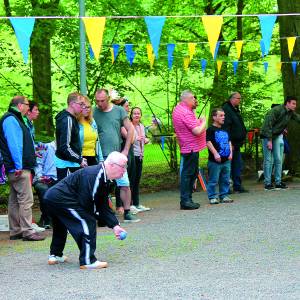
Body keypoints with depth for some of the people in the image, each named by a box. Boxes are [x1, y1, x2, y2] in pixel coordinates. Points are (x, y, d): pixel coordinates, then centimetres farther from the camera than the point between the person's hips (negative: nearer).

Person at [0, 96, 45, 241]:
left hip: (19, 168, 11)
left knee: (15, 200, 12)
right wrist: (18, 165, -24)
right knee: (26, 199, -11)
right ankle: (27, 231, -11)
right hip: (19, 168, -11)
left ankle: (15, 231, 16)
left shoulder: (15, 119, 22)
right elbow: (13, 144, -20)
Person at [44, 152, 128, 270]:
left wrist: (115, 225, 5)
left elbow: (104, 206, 14)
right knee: (88, 223, -11)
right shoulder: (93, 175, -21)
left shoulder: (104, 180, 11)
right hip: (60, 199, -11)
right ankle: (87, 261, -9)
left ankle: (55, 255, 48)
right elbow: (85, 203, -22)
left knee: (61, 226, 31)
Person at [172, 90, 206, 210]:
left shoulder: (177, 109, 13)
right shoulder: (186, 113, -19)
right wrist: (203, 122, -6)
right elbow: (197, 131, -23)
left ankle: (187, 200, 20)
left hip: (186, 147, 10)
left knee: (192, 173, 15)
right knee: (188, 173, -7)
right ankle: (185, 201, -6)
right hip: (191, 148, -10)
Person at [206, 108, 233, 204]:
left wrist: (230, 153, 10)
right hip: (215, 160, -7)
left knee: (226, 180, 11)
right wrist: (215, 153, -19)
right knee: (213, 180, -2)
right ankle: (212, 197, 5)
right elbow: (208, 142, -13)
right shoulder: (210, 130, -7)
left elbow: (229, 142, 22)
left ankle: (224, 195, 20)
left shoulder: (225, 130, 15)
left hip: (226, 160, 7)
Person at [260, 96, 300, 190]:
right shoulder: (276, 111, -22)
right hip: (267, 136, -7)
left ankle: (278, 182, 8)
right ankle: (267, 183, -4)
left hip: (278, 136, 7)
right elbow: (268, 125, -24)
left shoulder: (291, 113, 0)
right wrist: (269, 140, -25)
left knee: (278, 160, 4)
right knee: (268, 160, -7)